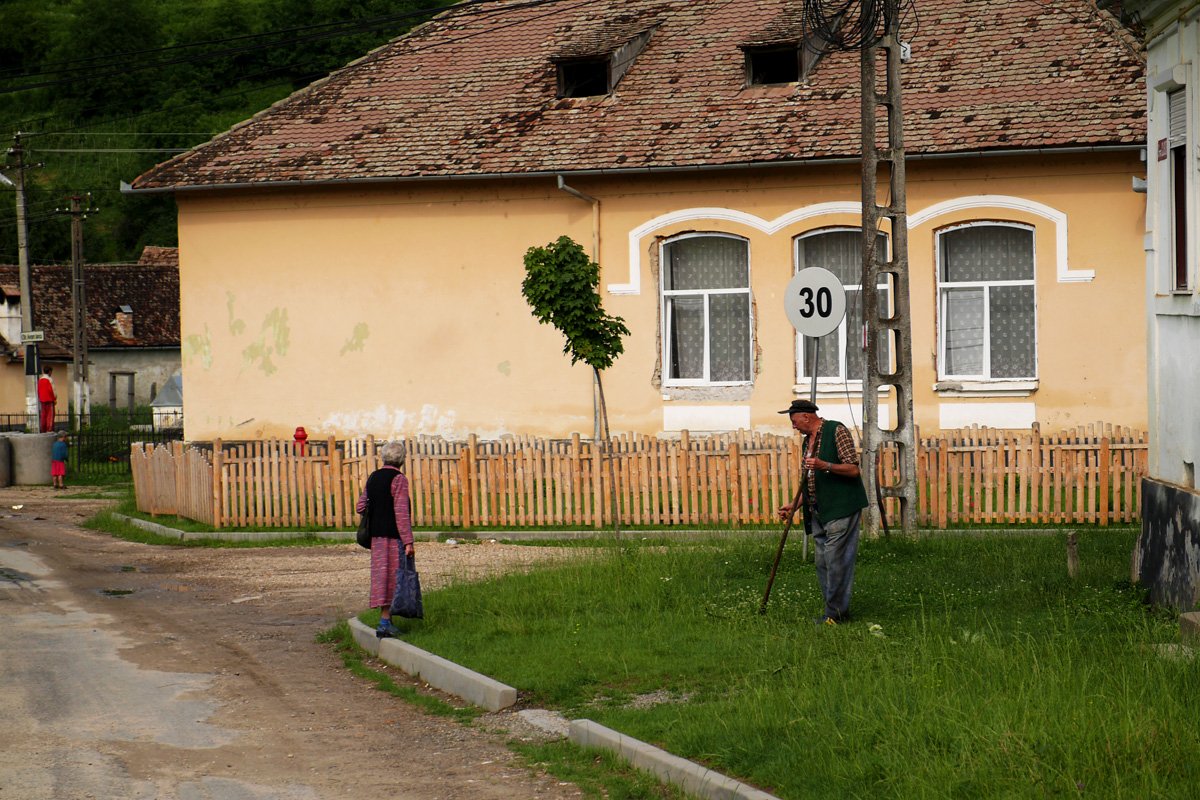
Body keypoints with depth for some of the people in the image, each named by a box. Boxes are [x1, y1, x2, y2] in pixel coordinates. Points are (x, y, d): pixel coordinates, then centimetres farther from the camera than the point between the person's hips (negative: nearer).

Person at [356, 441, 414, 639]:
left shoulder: (373, 478, 10)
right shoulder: (399, 479, -11)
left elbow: (361, 507, 12)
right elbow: (401, 512, -16)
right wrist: (408, 541, -17)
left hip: (377, 534, 7)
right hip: (393, 535, -7)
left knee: (382, 575, 11)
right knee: (393, 578, -3)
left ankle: (385, 621, 13)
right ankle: (385, 623, -6)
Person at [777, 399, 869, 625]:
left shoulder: (836, 431, -8)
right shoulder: (809, 440, 18)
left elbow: (853, 470, -14)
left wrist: (825, 466, -26)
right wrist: (794, 506, 16)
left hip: (841, 508, -9)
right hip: (818, 512, 9)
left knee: (836, 560, -11)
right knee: (823, 563, 7)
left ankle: (835, 613, -8)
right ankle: (838, 609, 13)